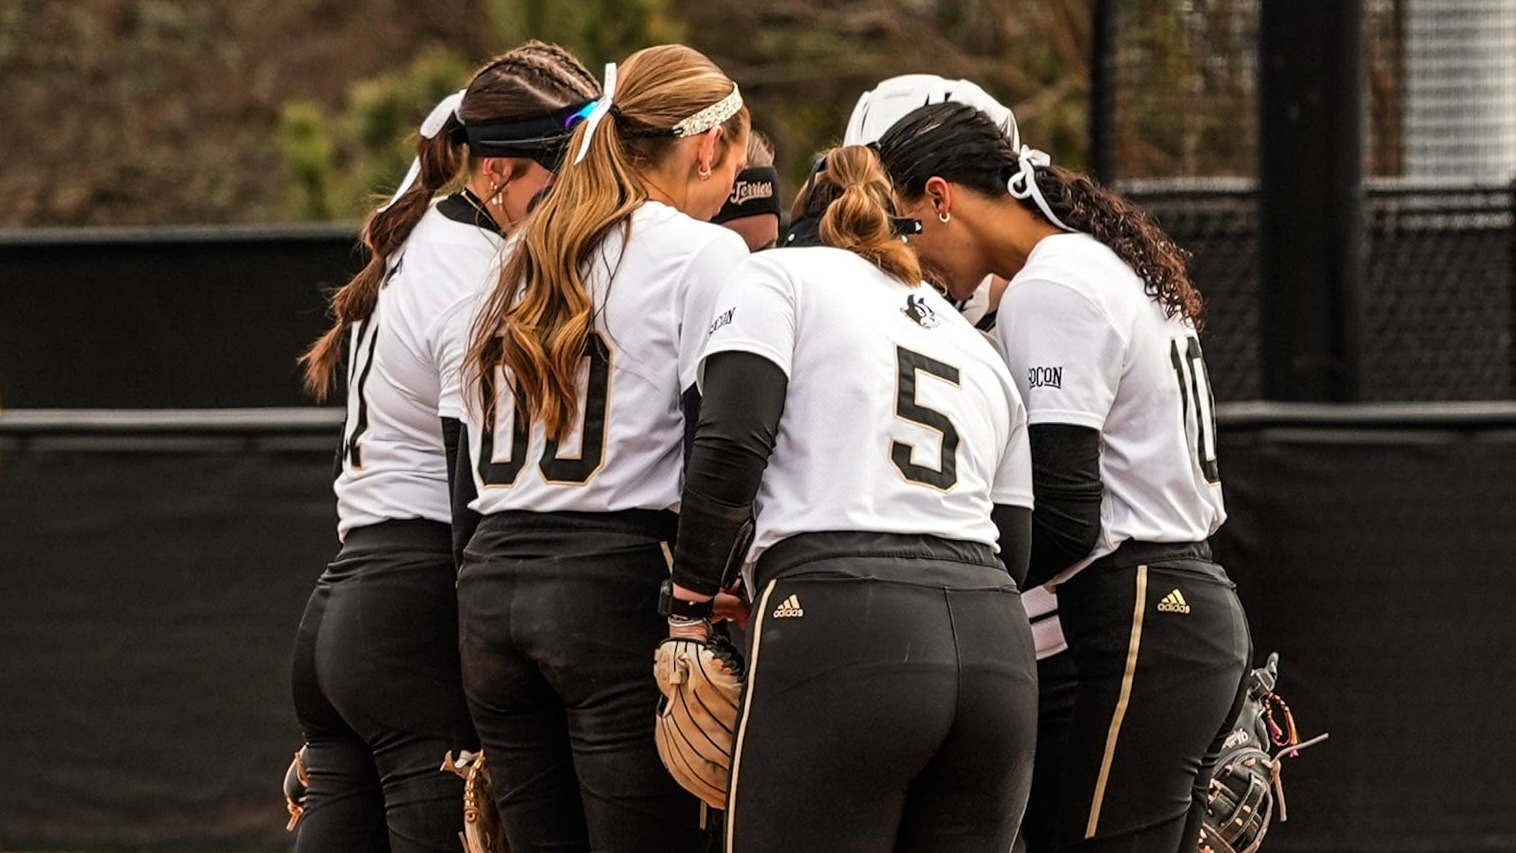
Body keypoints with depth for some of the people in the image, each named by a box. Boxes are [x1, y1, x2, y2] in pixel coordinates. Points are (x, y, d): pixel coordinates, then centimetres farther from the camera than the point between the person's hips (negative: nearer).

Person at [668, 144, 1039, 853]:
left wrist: (691, 607, 5)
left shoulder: (777, 277, 11)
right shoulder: (981, 353, 29)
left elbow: (730, 450, -4)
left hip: (838, 634, -6)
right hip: (997, 652, 6)